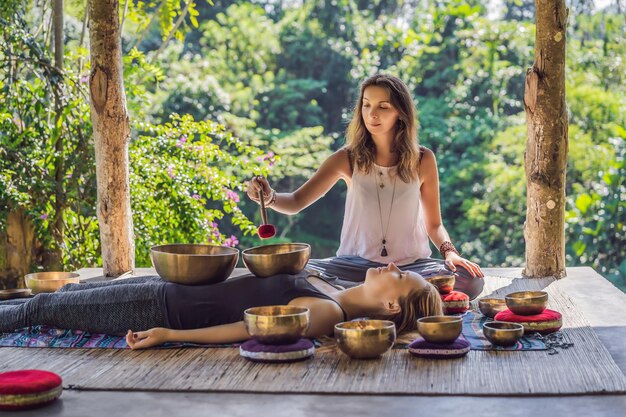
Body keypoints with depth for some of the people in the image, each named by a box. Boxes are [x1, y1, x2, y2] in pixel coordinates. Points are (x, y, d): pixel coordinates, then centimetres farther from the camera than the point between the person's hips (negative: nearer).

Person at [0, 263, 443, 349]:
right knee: (63, 294, 21)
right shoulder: (334, 292, 1)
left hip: (165, 308, -8)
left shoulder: (326, 314, -25)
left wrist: (167, 335, -33)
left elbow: (249, 329, -31)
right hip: (172, 291, 8)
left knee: (43, 308, 5)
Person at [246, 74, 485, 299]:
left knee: (470, 280, -28)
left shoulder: (422, 160, 2)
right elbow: (296, 202, -3)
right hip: (356, 263, -1)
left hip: (411, 265, 1)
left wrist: (449, 252, -11)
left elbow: (434, 224, 9)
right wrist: (269, 197, -25)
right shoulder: (348, 158, 0)